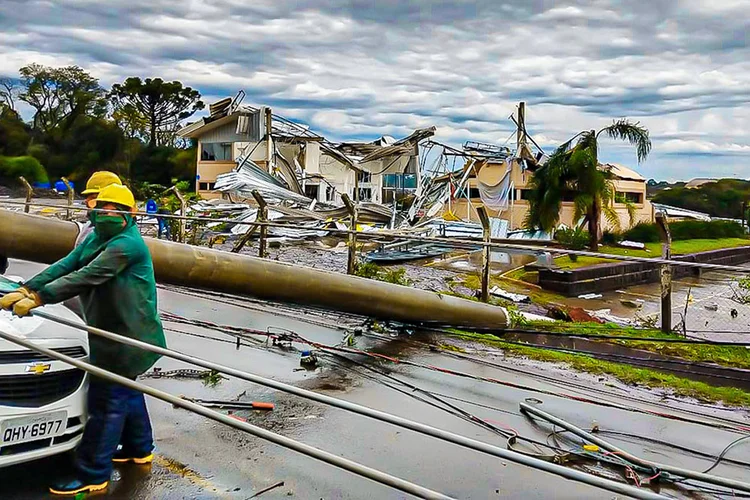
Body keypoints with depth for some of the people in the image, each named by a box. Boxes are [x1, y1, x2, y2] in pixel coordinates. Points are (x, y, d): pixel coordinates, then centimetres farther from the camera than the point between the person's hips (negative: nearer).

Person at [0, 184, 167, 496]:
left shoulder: (127, 244, -20)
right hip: (112, 332, 10)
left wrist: (38, 298, -31)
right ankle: (139, 449, 39)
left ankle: (92, 476, 5)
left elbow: (85, 278, -28)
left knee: (107, 400, -5)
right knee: (124, 391, 22)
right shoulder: (94, 239, 12)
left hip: (126, 337, -10)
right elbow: (65, 266, 1)